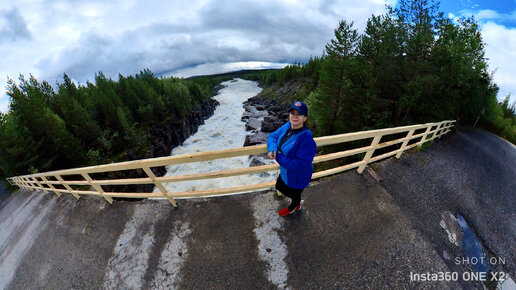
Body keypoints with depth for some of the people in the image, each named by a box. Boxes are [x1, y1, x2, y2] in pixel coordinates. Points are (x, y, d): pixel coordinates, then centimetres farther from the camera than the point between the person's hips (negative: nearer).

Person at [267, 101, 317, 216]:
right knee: (279, 187, 31)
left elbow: (301, 164, -36)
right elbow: (273, 136, -1)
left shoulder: (306, 138, -36)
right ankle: (298, 203, 58)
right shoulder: (287, 126, -11)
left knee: (295, 195, 23)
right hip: (285, 172, 8)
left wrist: (278, 157, -32)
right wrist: (272, 149, -24)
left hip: (297, 178, -8)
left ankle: (291, 209, 61)